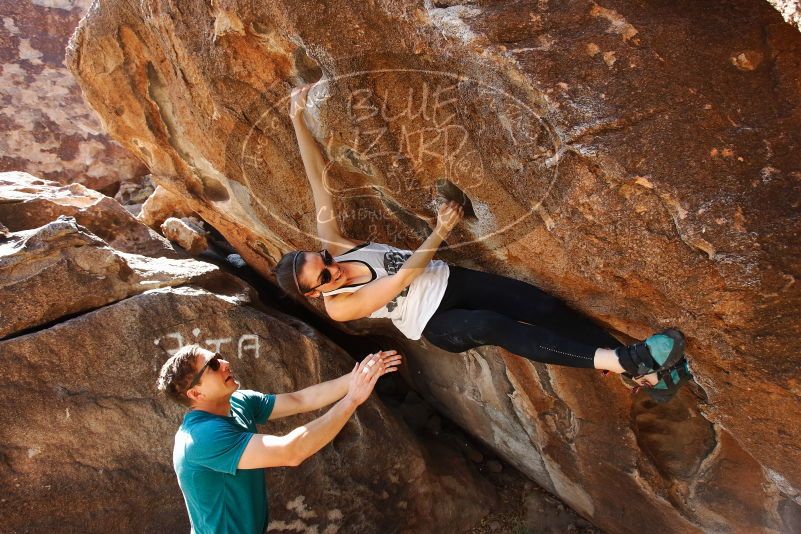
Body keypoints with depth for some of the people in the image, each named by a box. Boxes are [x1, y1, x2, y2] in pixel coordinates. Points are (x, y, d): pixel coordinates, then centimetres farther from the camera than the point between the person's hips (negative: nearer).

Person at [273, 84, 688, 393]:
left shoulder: (330, 246, -1)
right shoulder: (339, 307, -13)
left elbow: (318, 177, -4)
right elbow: (403, 276, -17)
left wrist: (298, 119, -8)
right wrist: (441, 230, -16)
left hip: (449, 280, 5)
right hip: (436, 323, -5)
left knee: (542, 305, -16)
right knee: (491, 325, -38)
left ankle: (642, 371, -11)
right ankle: (622, 361, -45)